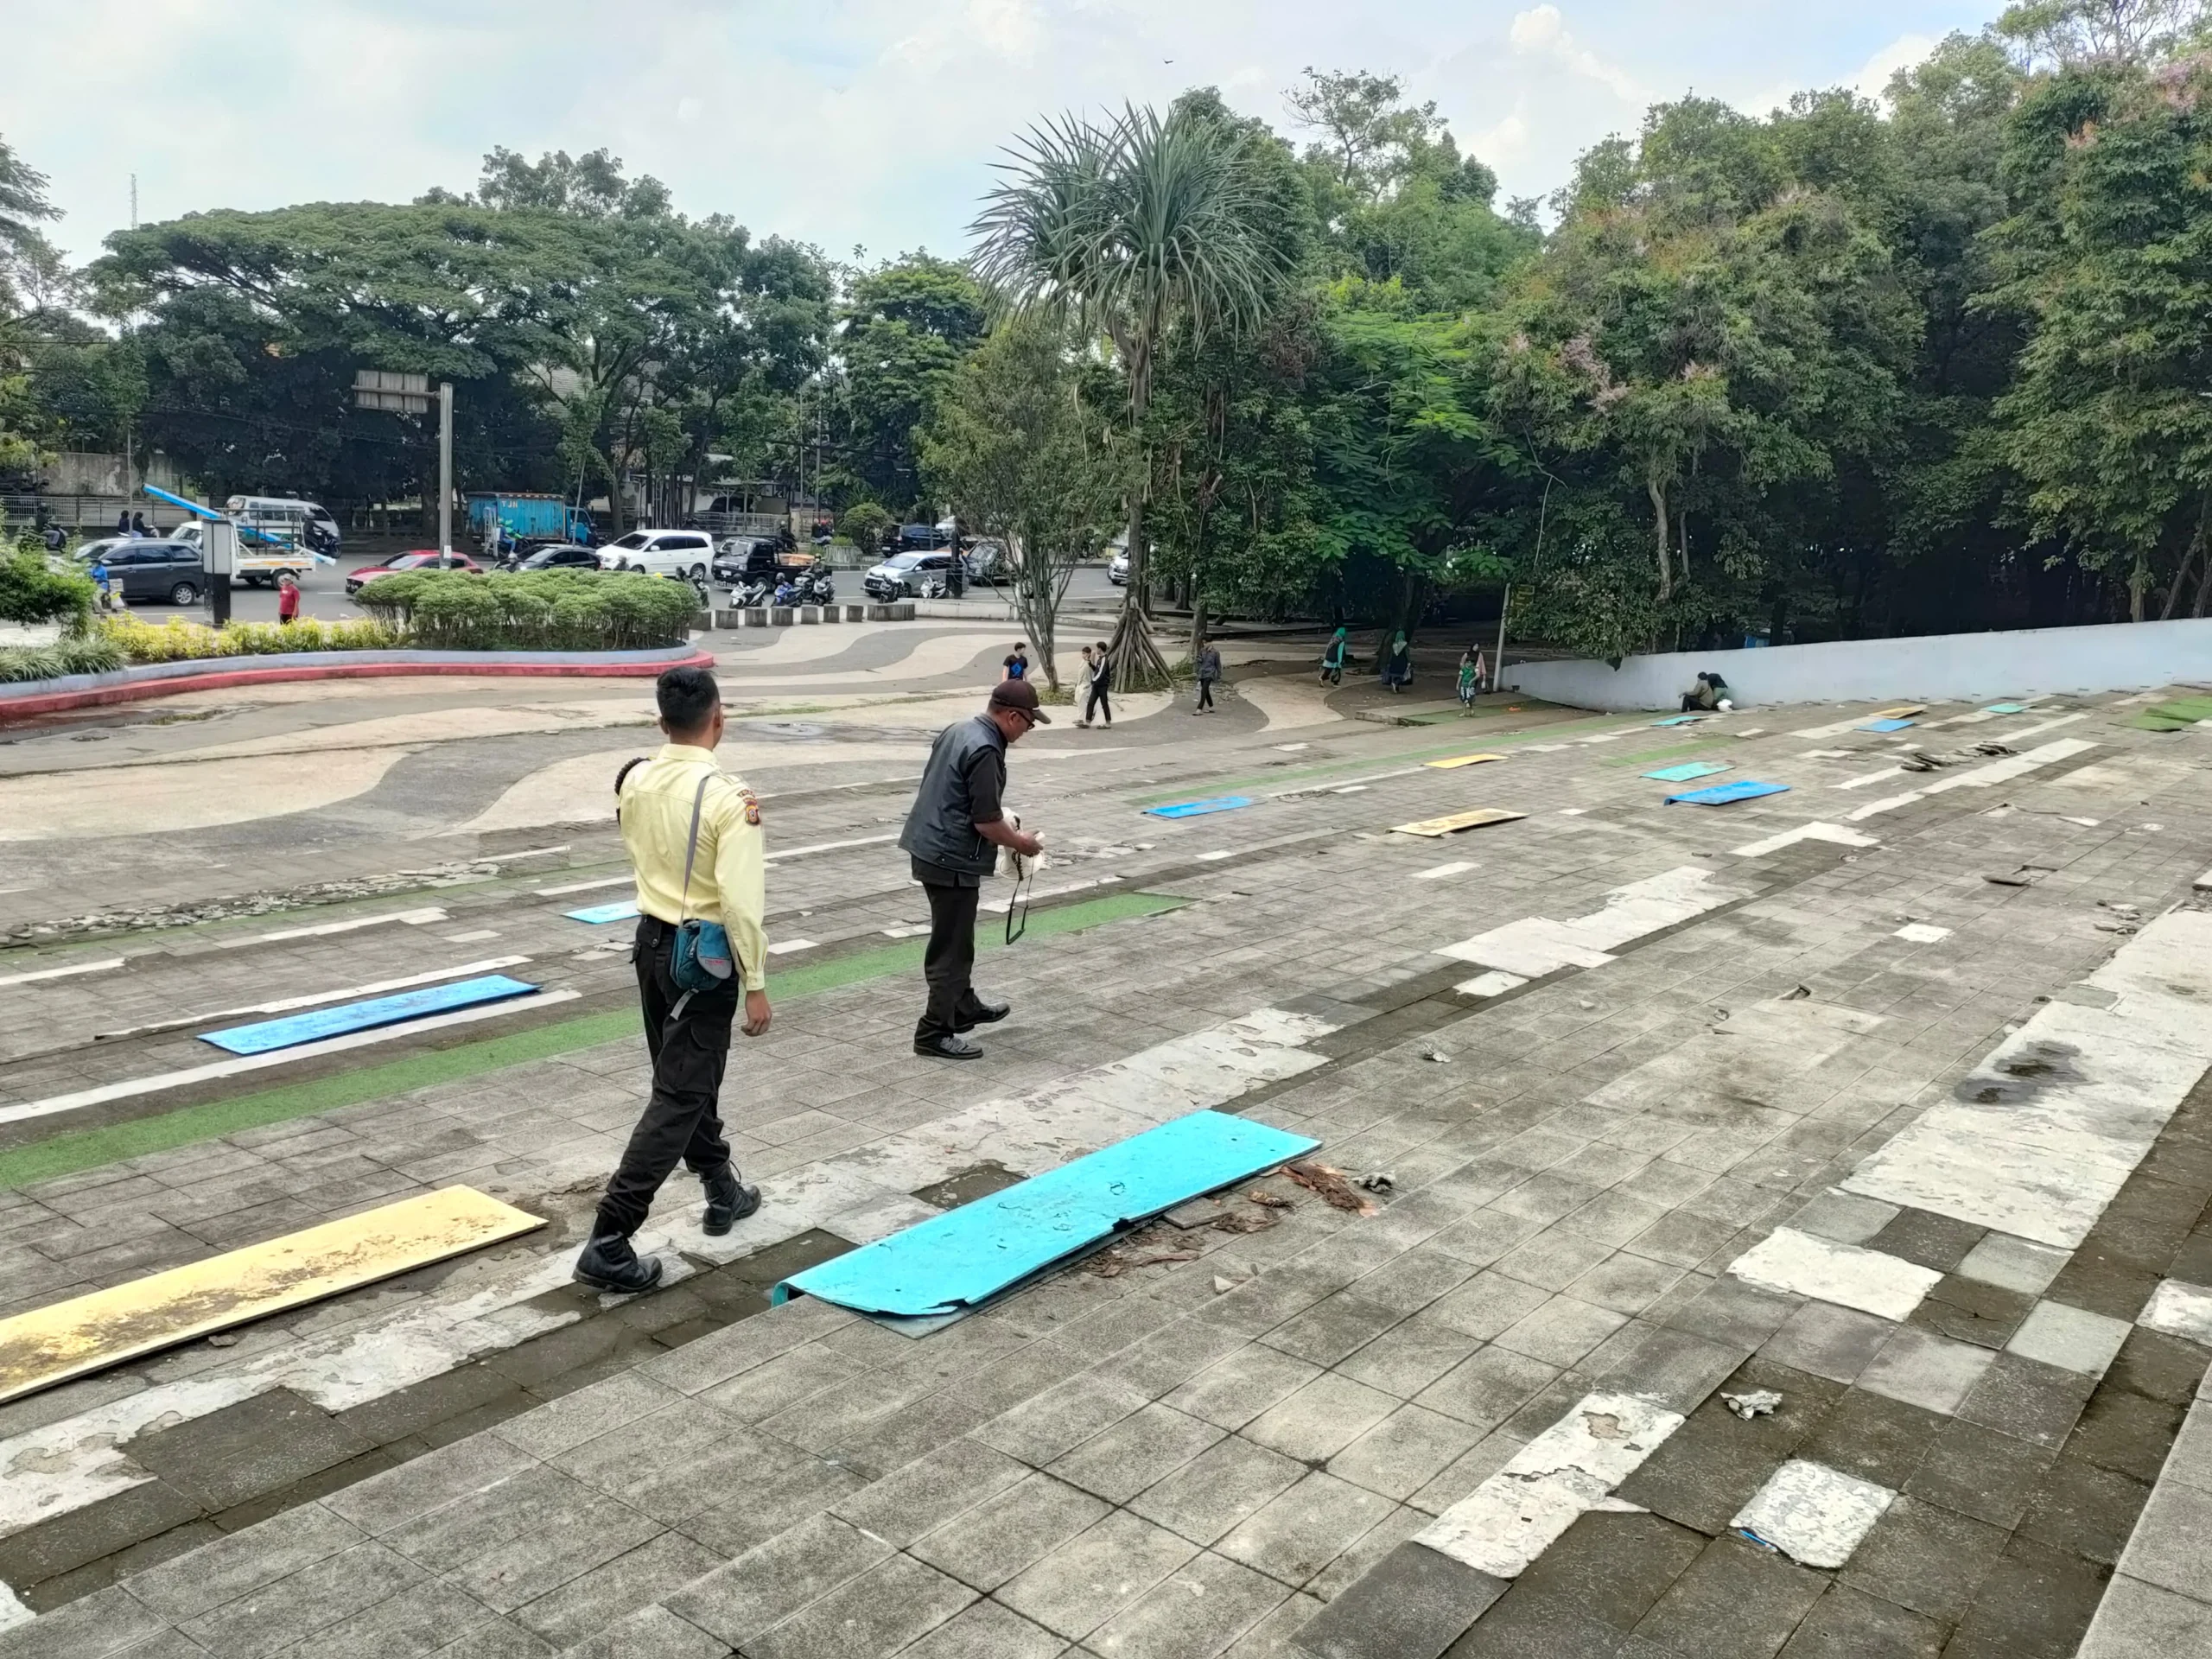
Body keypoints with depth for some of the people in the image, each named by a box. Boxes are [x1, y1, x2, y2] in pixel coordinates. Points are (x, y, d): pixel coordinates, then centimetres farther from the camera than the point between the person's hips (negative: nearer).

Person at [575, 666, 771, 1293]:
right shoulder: (729, 797, -23)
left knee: (689, 1077, 22)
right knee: (678, 1096, -1)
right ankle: (608, 1240, -3)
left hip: (652, 940, 8)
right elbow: (741, 901, -22)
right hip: (704, 955, -8)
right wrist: (755, 984, -15)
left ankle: (723, 1191, 41)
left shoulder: (635, 781, -3)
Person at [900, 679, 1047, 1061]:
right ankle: (934, 1033, 4)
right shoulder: (985, 750, -22)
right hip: (952, 860, -10)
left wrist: (1003, 821, 22)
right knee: (952, 946, -1)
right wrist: (1020, 842, -4)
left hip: (930, 849, 10)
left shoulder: (958, 729, 9)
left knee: (954, 936, 23)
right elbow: (987, 823, -22)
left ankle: (964, 1007, 37)